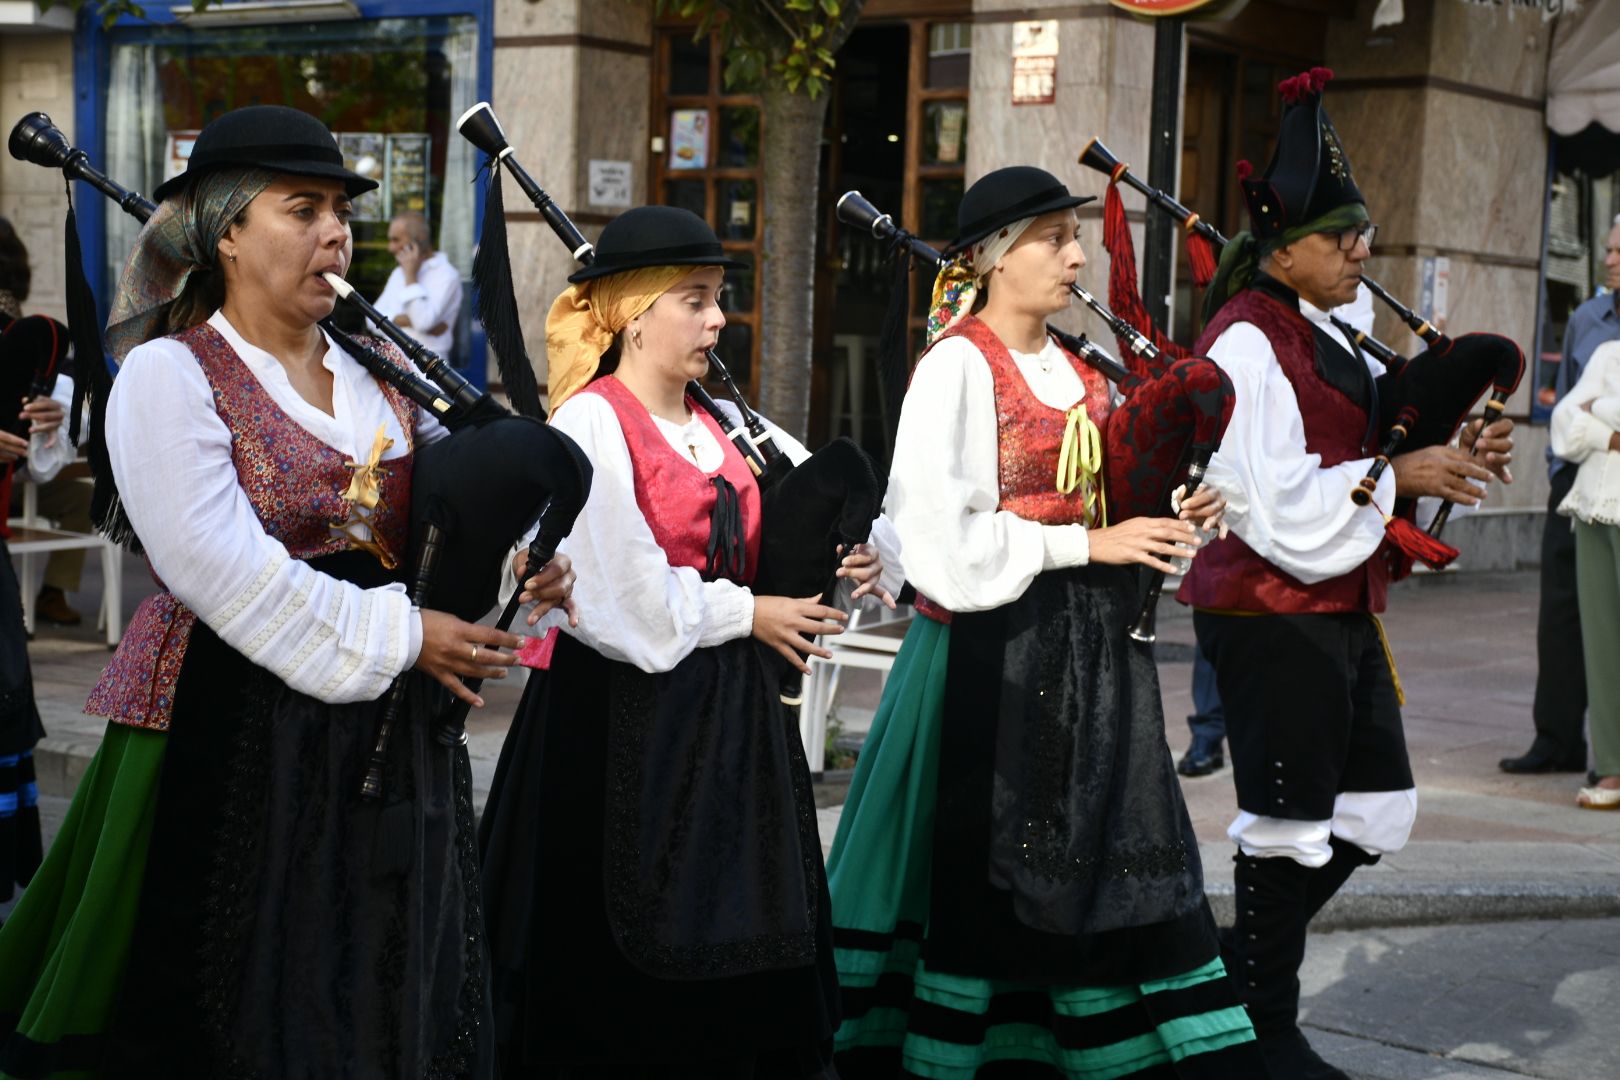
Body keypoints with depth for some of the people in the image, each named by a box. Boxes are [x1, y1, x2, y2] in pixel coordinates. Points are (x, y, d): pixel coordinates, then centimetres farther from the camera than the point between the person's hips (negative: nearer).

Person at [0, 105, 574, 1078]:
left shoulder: (378, 372, 13)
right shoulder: (169, 376, -6)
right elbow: (225, 572, -17)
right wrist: (399, 635, -17)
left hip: (390, 738, 6)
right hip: (233, 738, -6)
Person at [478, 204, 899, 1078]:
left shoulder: (723, 426, 10)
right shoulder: (591, 425, -11)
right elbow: (619, 593, -18)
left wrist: (860, 558, -2)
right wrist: (748, 616, -9)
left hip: (727, 712, 7)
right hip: (624, 718, -7)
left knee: (738, 943, 9)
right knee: (627, 958, 2)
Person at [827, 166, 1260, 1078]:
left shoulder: (1078, 372, 13)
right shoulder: (959, 364, -9)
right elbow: (945, 530, -17)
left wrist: (1168, 524, 2)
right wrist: (1087, 542, -16)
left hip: (1090, 650, 7)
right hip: (995, 649, -7)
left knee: (1110, 860, 6)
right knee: (986, 870, 0)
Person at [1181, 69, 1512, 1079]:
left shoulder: (1327, 335, 14)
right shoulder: (1247, 343, -16)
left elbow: (1357, 447, 19)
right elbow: (1281, 503, -22)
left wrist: (1454, 451, 2)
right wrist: (1400, 475, -19)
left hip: (1340, 608, 9)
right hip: (1272, 613, -9)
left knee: (1378, 808, 13)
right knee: (1289, 823, 0)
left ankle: (1243, 961, 27)